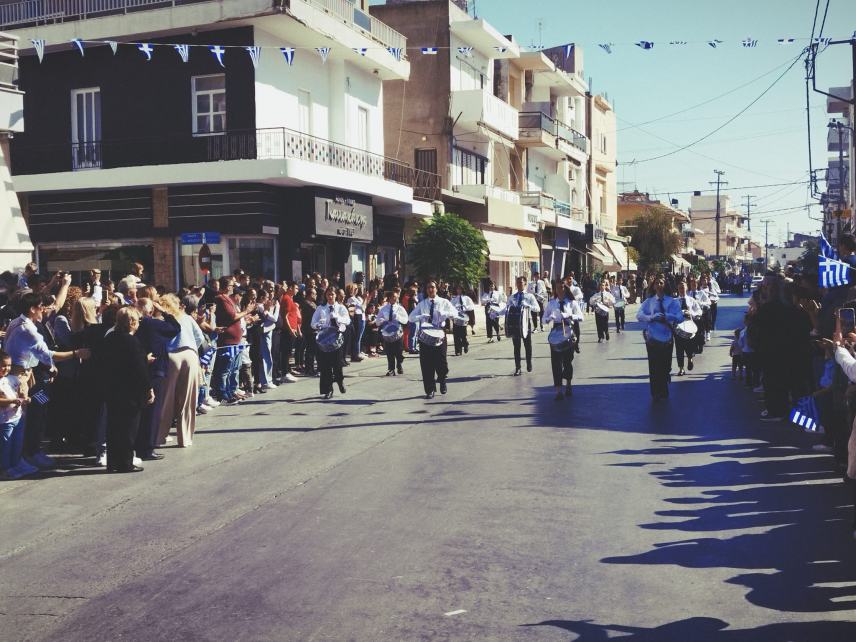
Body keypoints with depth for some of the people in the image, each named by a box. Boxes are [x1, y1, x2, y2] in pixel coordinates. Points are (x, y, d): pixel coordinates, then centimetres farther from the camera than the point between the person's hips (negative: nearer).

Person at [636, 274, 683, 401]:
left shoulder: (672, 302, 1)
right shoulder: (648, 301, 3)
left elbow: (680, 317, -10)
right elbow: (639, 315, -9)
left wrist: (666, 316, -26)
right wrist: (652, 317, -26)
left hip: (667, 339, 0)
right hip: (652, 338, 0)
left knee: (665, 366, 10)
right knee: (654, 367, 3)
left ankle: (664, 393, 30)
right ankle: (656, 394, 17)